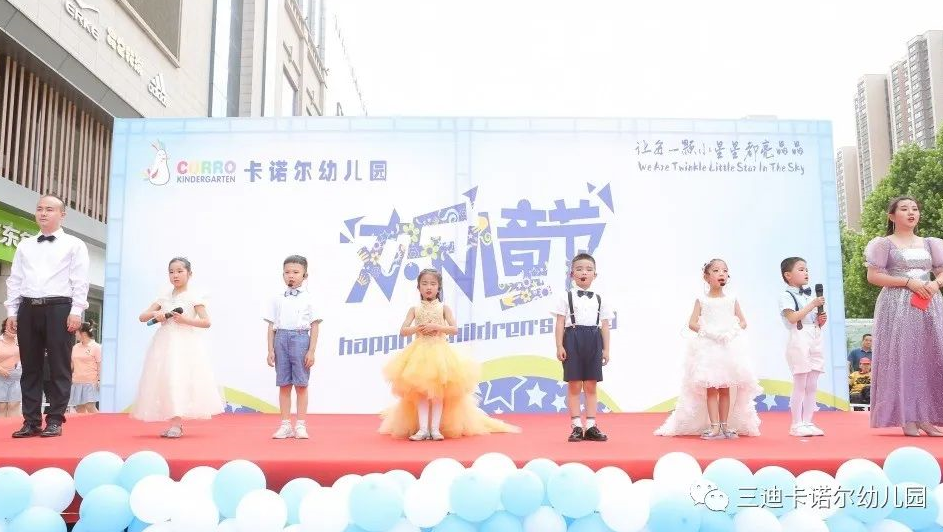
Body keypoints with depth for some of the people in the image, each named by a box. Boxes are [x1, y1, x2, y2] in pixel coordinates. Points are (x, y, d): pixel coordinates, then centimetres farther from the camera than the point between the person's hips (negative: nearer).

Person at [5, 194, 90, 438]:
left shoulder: (74, 245, 5)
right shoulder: (24, 245, 17)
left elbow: (80, 281, -2)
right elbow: (15, 280, 15)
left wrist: (76, 311, -10)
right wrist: (12, 311, 7)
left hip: (59, 308, -4)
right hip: (28, 309, 4)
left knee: (59, 368, -2)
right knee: (30, 367, 6)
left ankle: (55, 420, 5)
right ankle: (31, 421, 13)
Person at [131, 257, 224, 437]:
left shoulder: (193, 298, 0)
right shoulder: (163, 298, 13)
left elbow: (206, 322, -7)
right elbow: (142, 317, 12)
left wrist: (185, 320, -16)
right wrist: (155, 314, -8)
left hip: (185, 346, -5)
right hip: (165, 345, 5)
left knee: (180, 381, -15)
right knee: (166, 381, 3)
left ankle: (176, 424, -16)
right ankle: (176, 422, 11)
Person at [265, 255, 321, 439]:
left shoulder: (308, 298, 2)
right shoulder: (278, 299, 8)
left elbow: (314, 326, 0)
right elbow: (271, 325, 7)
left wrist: (311, 351, -6)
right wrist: (270, 350, 2)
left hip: (301, 338, -2)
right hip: (281, 338, 2)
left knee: (301, 384, 1)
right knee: (284, 384, 6)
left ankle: (300, 425, 9)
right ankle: (285, 425, 13)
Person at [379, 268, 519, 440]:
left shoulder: (443, 308, 5)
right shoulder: (415, 309, 8)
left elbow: (454, 329, -6)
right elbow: (403, 331, 1)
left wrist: (436, 326, -17)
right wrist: (417, 328, -16)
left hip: (439, 351, -1)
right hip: (420, 352, 1)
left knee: (438, 390, -5)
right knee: (419, 391, -5)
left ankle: (435, 428, -4)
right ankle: (422, 428, -4)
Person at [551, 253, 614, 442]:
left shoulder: (600, 299, 11)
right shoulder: (566, 297, 3)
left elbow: (604, 326, 10)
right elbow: (560, 323, -2)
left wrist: (606, 348, 3)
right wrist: (559, 346, -10)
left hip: (593, 341, 3)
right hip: (573, 339, -2)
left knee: (591, 386, 5)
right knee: (574, 385, -1)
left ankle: (591, 426, 10)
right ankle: (576, 426, 4)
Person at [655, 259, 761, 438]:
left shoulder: (732, 300, 10)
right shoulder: (702, 300, 3)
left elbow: (743, 322, 10)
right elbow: (692, 323, -3)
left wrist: (732, 332, -10)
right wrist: (710, 332, -16)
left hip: (729, 348, 2)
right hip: (708, 348, -2)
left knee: (725, 389, 6)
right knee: (711, 388, -5)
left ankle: (724, 425, 13)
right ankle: (714, 427, -4)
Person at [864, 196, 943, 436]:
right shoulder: (885, 244, 1)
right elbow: (873, 276, -6)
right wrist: (908, 282, -14)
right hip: (898, 306, -5)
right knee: (902, 358, -7)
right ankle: (907, 419, -4)